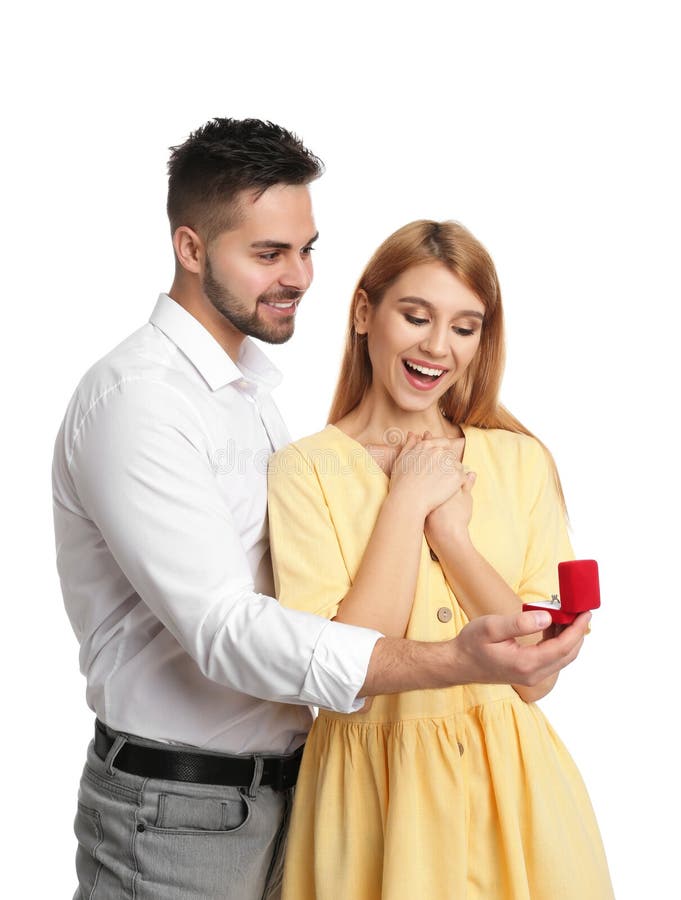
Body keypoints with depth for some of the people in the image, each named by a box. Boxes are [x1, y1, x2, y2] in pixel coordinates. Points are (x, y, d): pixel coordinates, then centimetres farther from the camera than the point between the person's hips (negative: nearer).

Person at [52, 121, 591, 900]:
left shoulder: (250, 381, 11)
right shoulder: (135, 399, -19)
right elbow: (224, 630, -28)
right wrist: (455, 661, -36)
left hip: (279, 789, 8)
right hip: (178, 813, -8)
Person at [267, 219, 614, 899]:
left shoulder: (520, 461, 0)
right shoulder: (304, 470, -9)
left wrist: (453, 532, -15)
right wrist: (406, 503, -16)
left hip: (510, 788, 3)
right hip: (371, 789, -2)